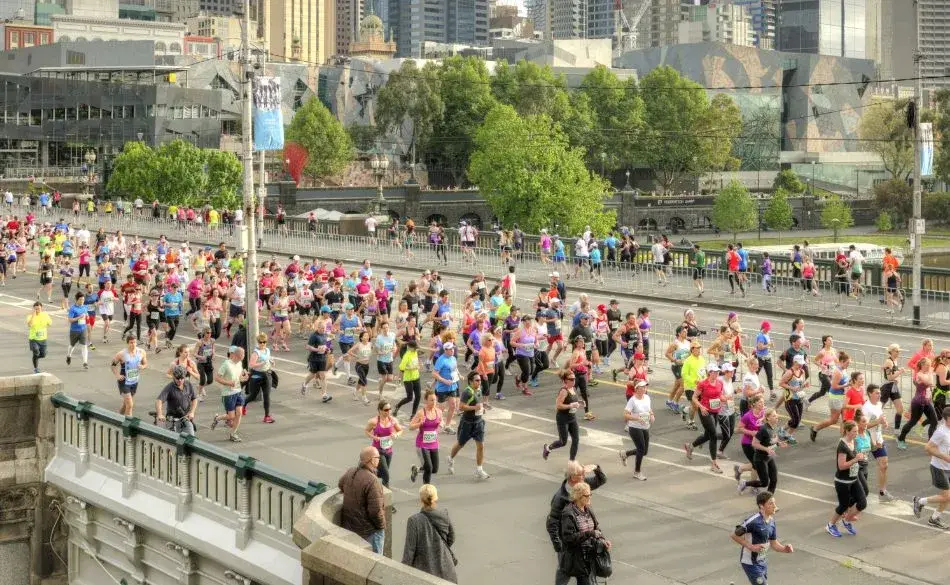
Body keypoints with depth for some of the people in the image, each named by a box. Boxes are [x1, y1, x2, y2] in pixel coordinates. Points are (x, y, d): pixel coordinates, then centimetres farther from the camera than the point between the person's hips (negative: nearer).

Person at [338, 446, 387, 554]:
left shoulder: (349, 472, -5)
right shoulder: (372, 481, -29)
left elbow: (340, 485, 19)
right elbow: (376, 510, -27)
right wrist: (381, 526, -11)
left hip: (349, 526, 8)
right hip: (369, 531, -7)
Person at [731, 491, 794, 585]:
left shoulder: (771, 521, 3)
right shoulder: (753, 521, -24)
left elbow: (774, 544, 10)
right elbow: (734, 535, -17)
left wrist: (785, 548, -9)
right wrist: (751, 547, -22)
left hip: (762, 561, 8)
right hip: (750, 562, -8)